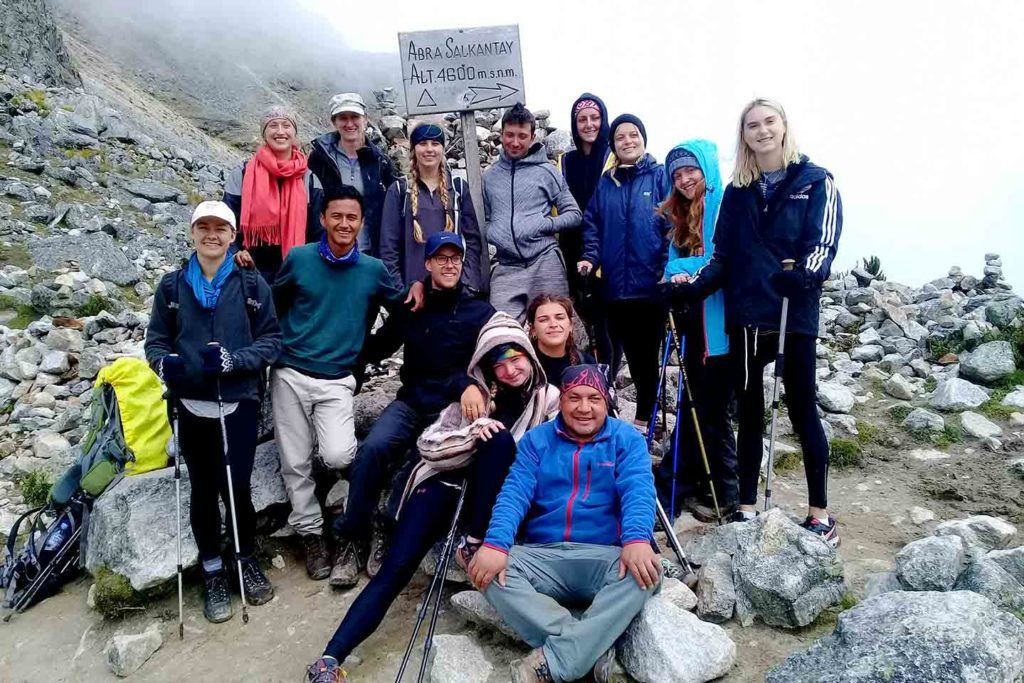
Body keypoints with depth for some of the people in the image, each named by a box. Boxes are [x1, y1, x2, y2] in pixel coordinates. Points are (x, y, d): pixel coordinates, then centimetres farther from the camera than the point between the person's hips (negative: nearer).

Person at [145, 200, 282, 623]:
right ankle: (213, 572, 26)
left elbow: (271, 340, -1)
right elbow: (156, 339, 8)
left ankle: (247, 559, 25)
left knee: (236, 488, -2)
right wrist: (164, 362, -14)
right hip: (191, 406, 2)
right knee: (203, 491, 8)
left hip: (239, 403, -1)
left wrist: (234, 359, -17)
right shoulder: (172, 286, 6)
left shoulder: (252, 285, 2)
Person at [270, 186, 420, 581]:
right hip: (290, 374, 1)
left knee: (337, 456, -20)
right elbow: (274, 306, 13)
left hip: (337, 381, -1)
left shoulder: (373, 270, 2)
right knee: (296, 464, 4)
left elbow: (402, 306, 17)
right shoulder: (298, 259, 0)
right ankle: (311, 533, 23)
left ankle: (354, 451, 16)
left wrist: (420, 285, 0)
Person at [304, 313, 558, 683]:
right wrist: (471, 434, -17)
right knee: (396, 567, -18)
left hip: (493, 498, -1)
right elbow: (429, 442, 2)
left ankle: (473, 542, -23)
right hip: (447, 482, 1)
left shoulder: (549, 398, 3)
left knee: (500, 439, -30)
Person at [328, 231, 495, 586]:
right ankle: (351, 537, -9)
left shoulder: (481, 312, 4)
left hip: (452, 408, -2)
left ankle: (386, 529, -5)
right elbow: (377, 347, 11)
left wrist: (470, 385, -26)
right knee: (373, 447, -24)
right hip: (410, 401, 2)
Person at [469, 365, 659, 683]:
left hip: (606, 557, -1)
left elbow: (638, 492, -11)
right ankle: (593, 647, -28)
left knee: (644, 571, -33)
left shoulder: (627, 439, 5)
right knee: (491, 570, -26)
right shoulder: (537, 439, 8)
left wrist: (637, 539, -33)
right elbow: (514, 493, -4)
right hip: (542, 556, 2)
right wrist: (495, 544, -23)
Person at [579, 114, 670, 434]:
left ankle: (644, 419, 17)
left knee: (648, 355, 5)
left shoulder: (660, 176, 1)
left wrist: (668, 268, -14)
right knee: (632, 354, 11)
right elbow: (592, 226, 11)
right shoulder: (605, 183, 12)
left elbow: (672, 225, -5)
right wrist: (590, 257, -5)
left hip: (651, 283, -3)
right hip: (616, 285, 3)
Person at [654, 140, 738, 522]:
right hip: (692, 320, 7)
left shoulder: (726, 204, -8)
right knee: (697, 403, 13)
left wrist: (690, 271, -17)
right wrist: (676, 274, -8)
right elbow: (674, 259, 12)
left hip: (718, 322, -7)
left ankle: (724, 491, 12)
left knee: (711, 407, -1)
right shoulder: (681, 214, 16)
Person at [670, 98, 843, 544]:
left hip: (794, 315, -4)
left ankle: (820, 515, 15)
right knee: (749, 412, 10)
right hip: (744, 317, 4)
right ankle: (746, 508, 21)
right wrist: (693, 286, -4)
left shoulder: (816, 182, 3)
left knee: (802, 411, 2)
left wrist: (805, 275, -29)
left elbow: (823, 242, -9)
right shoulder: (736, 191, 14)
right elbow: (723, 255, 12)